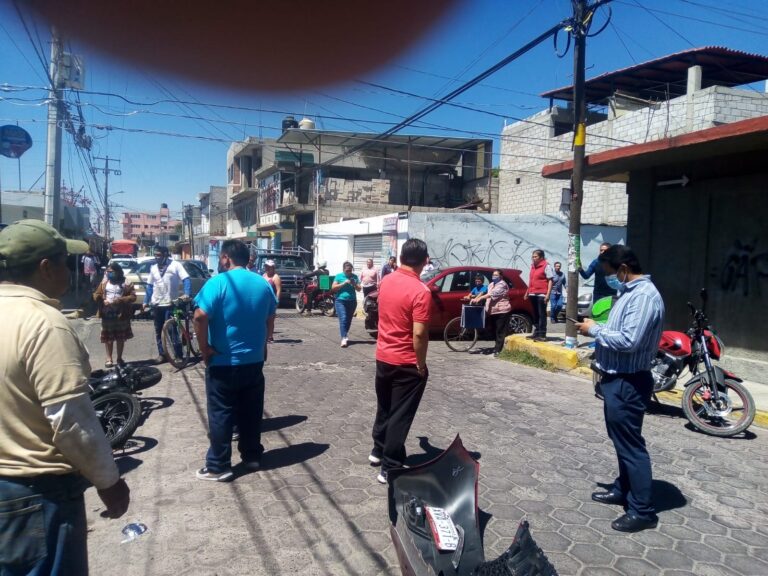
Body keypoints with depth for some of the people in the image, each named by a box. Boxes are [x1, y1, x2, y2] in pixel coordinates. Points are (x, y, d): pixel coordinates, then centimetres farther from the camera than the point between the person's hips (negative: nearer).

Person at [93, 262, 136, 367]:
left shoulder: (126, 284, -2)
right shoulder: (103, 284, 9)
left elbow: (133, 297, -9)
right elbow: (96, 295, 9)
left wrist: (119, 300, -20)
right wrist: (103, 301, -13)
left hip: (121, 315, -2)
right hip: (107, 315, 2)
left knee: (121, 338, 7)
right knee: (108, 338, 6)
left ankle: (119, 358, 19)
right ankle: (109, 359, 15)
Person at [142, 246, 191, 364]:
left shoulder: (175, 265, -5)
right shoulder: (153, 268, 12)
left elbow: (186, 279, -14)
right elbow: (150, 286, 17)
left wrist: (186, 294, -28)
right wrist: (146, 301, 12)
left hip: (170, 303, -6)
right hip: (157, 304, 6)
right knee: (158, 331, 10)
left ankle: (178, 354, 0)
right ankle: (161, 354, 19)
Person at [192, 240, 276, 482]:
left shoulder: (218, 282, -13)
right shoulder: (263, 283, 5)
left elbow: (200, 317, -23)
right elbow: (270, 320, 13)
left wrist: (204, 348, -13)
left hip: (223, 362, -5)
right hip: (254, 360, 5)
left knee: (221, 415, 4)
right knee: (251, 412, 15)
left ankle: (218, 467, 10)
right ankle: (252, 457, 25)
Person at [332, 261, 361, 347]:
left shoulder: (354, 276, 8)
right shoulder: (338, 276, 1)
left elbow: (359, 289, 7)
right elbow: (333, 288, -5)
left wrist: (354, 284, -13)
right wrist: (344, 283, -15)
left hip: (352, 301, 3)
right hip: (340, 301, -3)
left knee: (348, 320, 9)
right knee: (343, 319, -15)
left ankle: (345, 335, 25)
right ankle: (344, 338, -21)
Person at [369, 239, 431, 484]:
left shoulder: (386, 281, 2)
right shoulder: (420, 291, -21)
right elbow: (419, 334, -23)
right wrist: (422, 364, -13)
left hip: (383, 357, 7)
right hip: (407, 363, -7)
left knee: (384, 408, 23)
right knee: (400, 415, 3)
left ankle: (378, 450, 38)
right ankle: (390, 468, 10)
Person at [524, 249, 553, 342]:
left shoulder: (546, 266, -6)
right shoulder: (533, 266, 16)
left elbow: (550, 281, -10)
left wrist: (548, 294, -17)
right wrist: (527, 292, 21)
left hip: (541, 294, -7)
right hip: (533, 294, 7)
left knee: (542, 314, -5)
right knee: (535, 314, 12)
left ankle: (542, 335, -4)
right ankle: (536, 333, 18)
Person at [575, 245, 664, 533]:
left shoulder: (644, 296, -20)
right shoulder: (629, 292, 12)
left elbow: (629, 341, -28)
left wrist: (595, 330, -16)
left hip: (628, 383, -10)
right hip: (616, 379, 10)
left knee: (630, 444, -3)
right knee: (621, 440, 21)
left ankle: (642, 510, 7)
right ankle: (623, 489, 36)